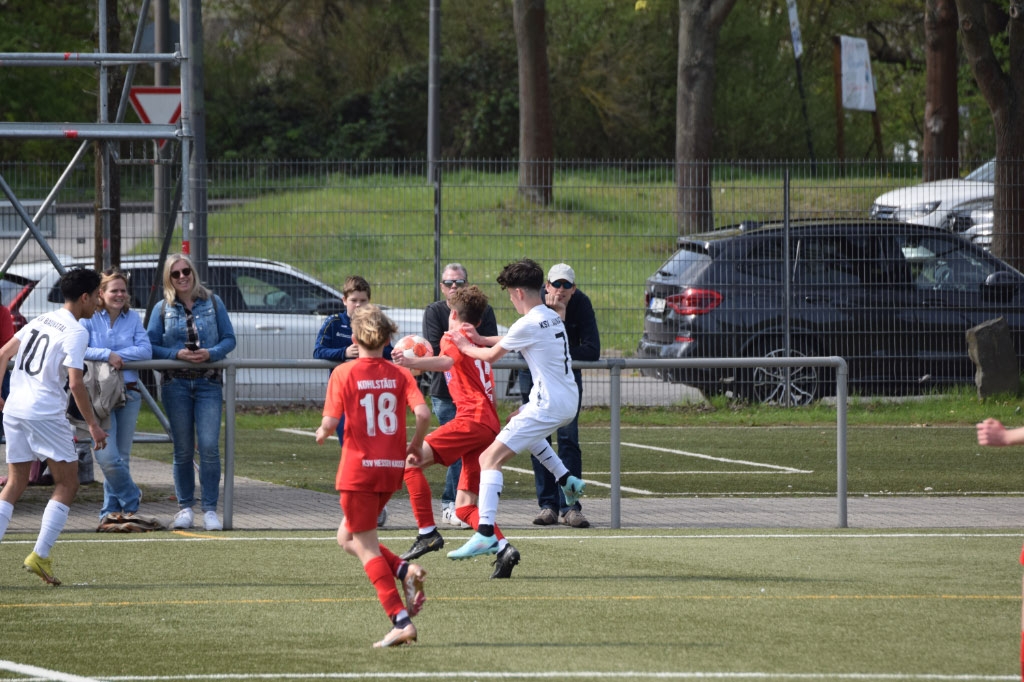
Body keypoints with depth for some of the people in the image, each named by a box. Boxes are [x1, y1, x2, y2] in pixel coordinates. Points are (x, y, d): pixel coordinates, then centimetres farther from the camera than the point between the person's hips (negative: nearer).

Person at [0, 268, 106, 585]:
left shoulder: (41, 321, 15)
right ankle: (40, 556, -7)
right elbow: (75, 383, -16)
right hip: (46, 413, -7)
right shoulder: (75, 333, -8)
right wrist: (93, 425, -9)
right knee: (67, 485, 3)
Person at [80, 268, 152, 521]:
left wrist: (118, 356, -13)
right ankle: (131, 500, 7)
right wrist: (107, 355, -20)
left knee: (122, 457, 5)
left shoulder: (133, 318, 9)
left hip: (129, 393, 3)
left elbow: (146, 350, -2)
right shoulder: (89, 318, 1)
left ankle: (111, 511, 15)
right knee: (107, 457, -13)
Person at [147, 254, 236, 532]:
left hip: (208, 382, -1)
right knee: (183, 450, 4)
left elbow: (229, 339, 6)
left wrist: (211, 353, -14)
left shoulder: (213, 303, 6)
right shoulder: (162, 309, 6)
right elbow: (151, 346, 2)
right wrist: (177, 354, -14)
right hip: (176, 382, 1)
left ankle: (210, 509, -5)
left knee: (209, 446, -10)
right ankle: (185, 507, 13)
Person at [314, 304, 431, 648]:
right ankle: (405, 571, -1)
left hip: (358, 468, -5)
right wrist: (415, 446, 7)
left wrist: (322, 433, 10)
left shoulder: (343, 374, -7)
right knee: (347, 537, 22)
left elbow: (330, 422, -14)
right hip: (392, 468, 5)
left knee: (367, 548, 1)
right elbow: (423, 414, -11)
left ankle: (401, 621, -8)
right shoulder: (400, 374, 2)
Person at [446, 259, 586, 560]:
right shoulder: (553, 317, 11)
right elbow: (512, 341, 28)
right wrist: (481, 340, 21)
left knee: (489, 458, -11)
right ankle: (566, 480, 35)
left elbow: (491, 356, -4)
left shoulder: (529, 324, -16)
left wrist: (466, 347, 14)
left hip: (548, 405, -9)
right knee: (517, 420, 40)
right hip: (568, 401, 9)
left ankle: (485, 534, -23)